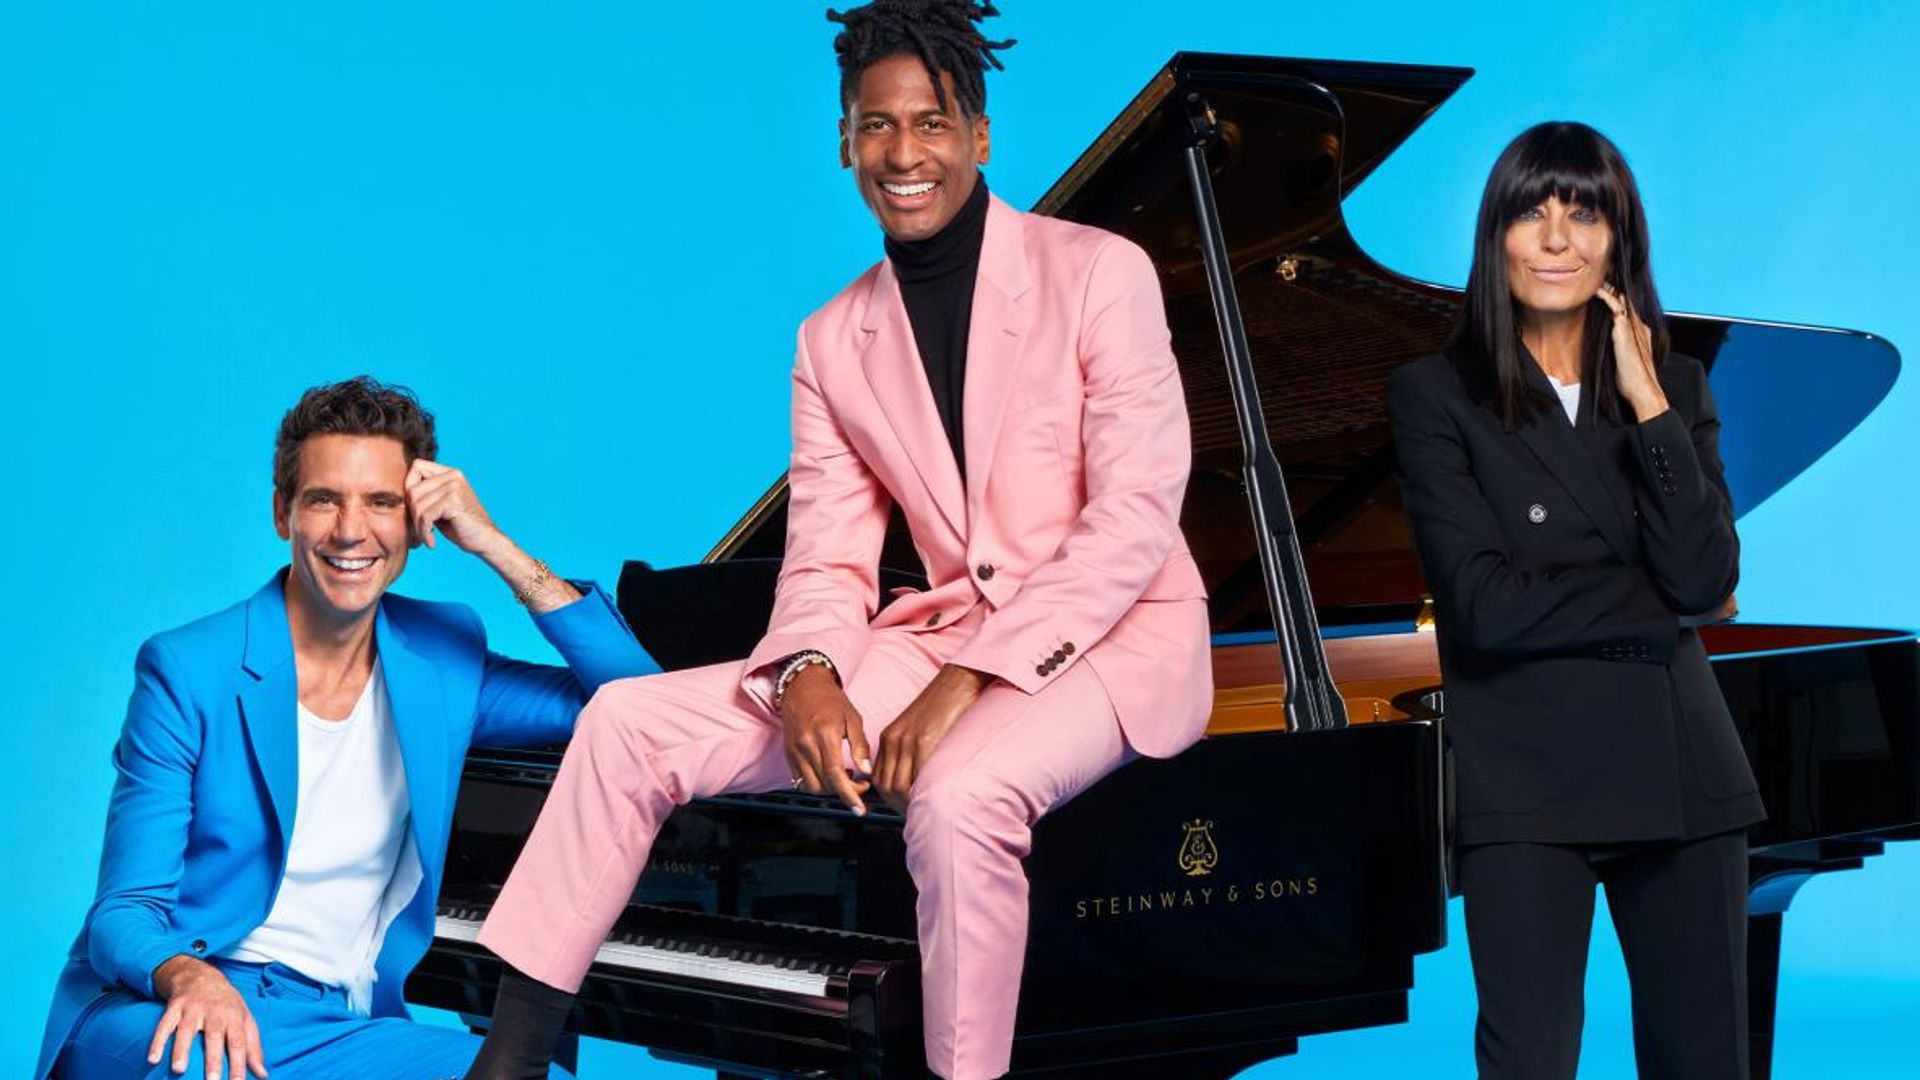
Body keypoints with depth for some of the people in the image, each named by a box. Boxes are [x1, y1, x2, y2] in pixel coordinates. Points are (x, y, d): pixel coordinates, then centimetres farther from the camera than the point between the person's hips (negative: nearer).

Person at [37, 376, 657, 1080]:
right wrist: (188, 976, -32)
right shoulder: (187, 672, -4)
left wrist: (498, 550, -6)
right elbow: (123, 913, -7)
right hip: (172, 1016, -3)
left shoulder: (441, 660, 8)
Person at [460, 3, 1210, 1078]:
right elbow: (828, 559, 6)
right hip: (939, 638, 5)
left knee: (960, 793, -38)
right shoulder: (835, 341, 8)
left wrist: (966, 683, -21)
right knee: (630, 721, -8)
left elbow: (1136, 518, -14)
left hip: (1113, 640, -5)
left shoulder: (1099, 273, -7)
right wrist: (806, 676, -18)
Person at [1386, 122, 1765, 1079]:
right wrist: (1660, 605, -6)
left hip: (1681, 773, 4)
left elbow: (1707, 578, -5)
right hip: (1527, 783, -4)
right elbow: (1482, 604, -12)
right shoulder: (1436, 395, -2)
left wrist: (1648, 407, -10)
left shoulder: (1675, 386, 9)